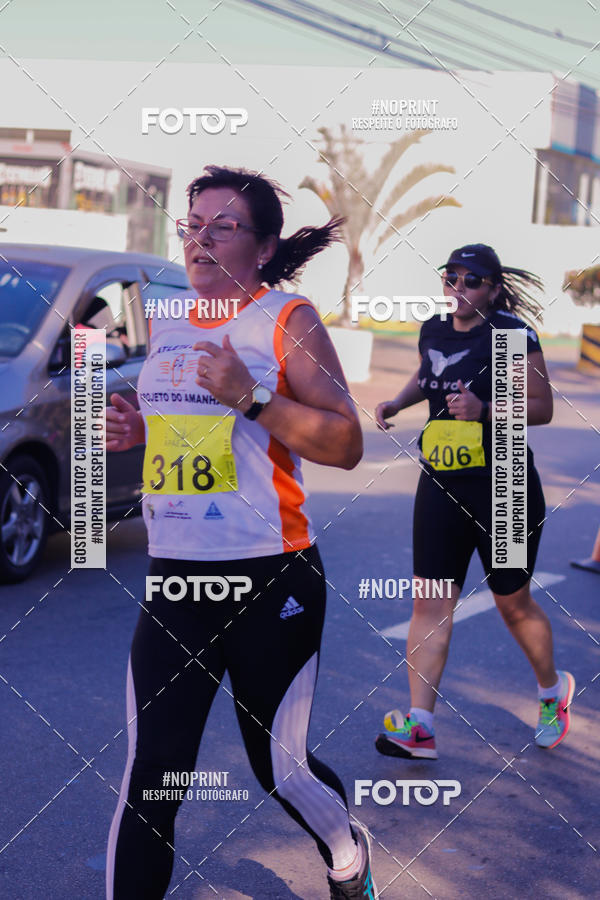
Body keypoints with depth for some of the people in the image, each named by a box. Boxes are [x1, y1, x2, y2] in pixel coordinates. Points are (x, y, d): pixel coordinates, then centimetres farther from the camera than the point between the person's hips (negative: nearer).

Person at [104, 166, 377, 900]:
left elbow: (345, 444, -13)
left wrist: (251, 397, -23)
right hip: (173, 581, 5)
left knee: (281, 768, 11)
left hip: (271, 583, -4)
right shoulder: (164, 323, 11)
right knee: (148, 778, -1)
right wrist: (135, 428, 5)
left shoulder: (287, 320, -6)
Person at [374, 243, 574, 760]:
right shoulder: (433, 330, 8)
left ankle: (553, 691, 37)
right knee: (430, 601, -2)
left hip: (505, 489, -5)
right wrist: (398, 402, 10)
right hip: (441, 486, 5)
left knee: (514, 604, 9)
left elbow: (542, 407, -12)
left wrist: (483, 409, -26)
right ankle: (420, 725, 0)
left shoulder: (511, 333, -11)